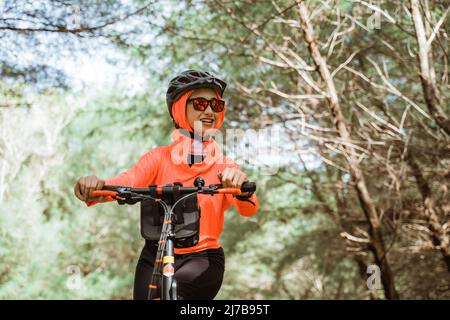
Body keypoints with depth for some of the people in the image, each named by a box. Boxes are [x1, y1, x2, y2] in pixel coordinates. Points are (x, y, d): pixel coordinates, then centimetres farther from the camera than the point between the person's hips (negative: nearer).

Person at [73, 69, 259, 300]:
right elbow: (125, 182, -16)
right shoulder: (160, 158, 1)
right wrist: (94, 189, -39)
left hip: (204, 258, -2)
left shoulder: (224, 166, 2)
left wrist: (242, 189, -38)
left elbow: (248, 210, -14)